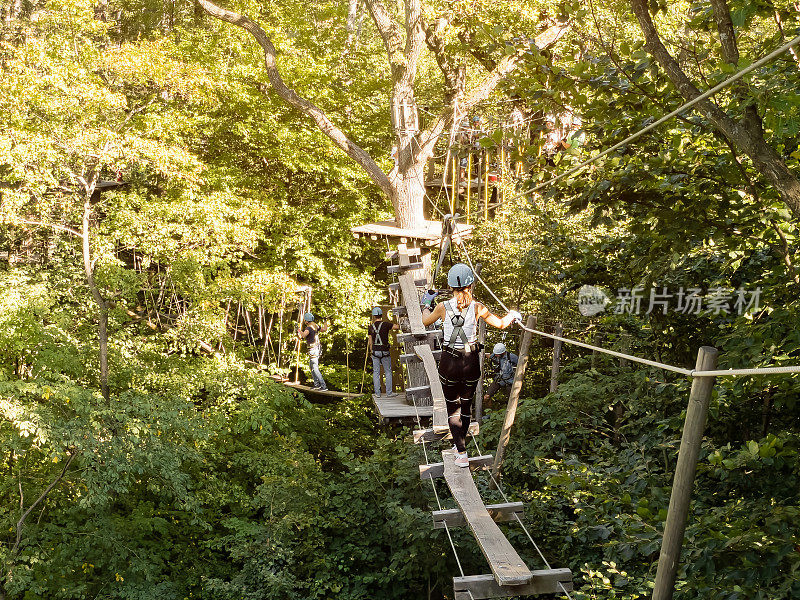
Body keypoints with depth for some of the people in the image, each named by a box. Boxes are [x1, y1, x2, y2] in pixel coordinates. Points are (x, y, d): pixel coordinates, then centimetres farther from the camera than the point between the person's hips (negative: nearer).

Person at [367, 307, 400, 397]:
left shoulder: (371, 327, 0)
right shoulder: (385, 324, -12)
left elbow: (370, 342, 4)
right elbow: (398, 327, -13)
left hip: (375, 351, 3)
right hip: (384, 351, -3)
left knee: (376, 372, 8)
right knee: (388, 372, 8)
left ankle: (377, 393, 6)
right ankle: (389, 392, 7)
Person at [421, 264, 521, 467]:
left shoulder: (443, 307, -11)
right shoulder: (477, 307, -10)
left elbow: (426, 321, 9)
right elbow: (500, 323, 3)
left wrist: (427, 303, 28)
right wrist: (513, 315, 24)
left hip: (449, 362, -1)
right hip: (471, 363, 2)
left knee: (453, 407, 9)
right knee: (466, 404, 21)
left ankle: (462, 453, 2)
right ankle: (460, 443, 36)